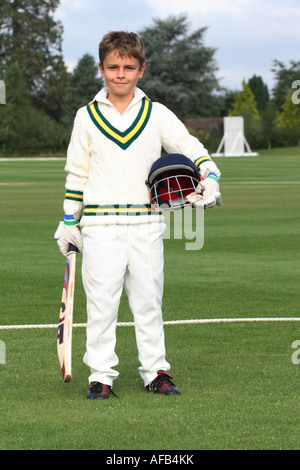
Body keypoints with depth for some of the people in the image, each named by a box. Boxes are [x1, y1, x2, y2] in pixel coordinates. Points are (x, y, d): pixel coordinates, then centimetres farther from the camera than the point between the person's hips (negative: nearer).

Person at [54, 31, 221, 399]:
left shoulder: (157, 115, 5)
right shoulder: (87, 117, 6)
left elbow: (191, 149, 7)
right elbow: (76, 173, 11)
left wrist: (209, 179, -12)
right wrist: (69, 222, 11)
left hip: (146, 224, 1)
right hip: (100, 226, -1)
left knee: (148, 300, 5)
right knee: (101, 301, -2)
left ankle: (155, 371, 14)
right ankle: (101, 375, 6)